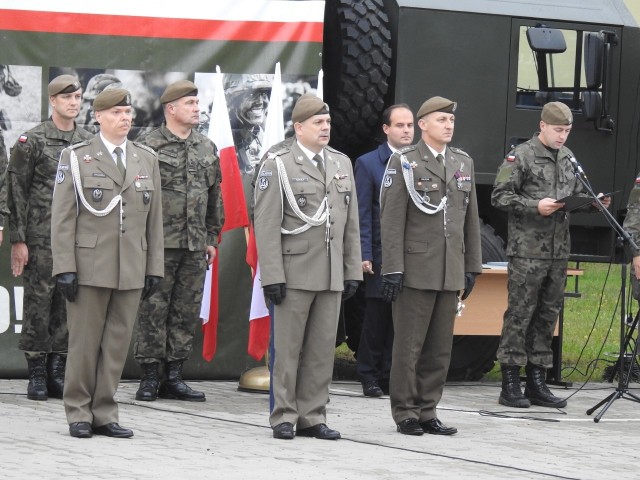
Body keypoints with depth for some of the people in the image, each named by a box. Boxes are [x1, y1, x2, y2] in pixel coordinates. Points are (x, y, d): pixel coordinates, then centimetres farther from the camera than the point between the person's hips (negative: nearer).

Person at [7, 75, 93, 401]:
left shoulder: (89, 144, 11)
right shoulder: (31, 141, -2)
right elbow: (16, 193, -3)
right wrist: (17, 241, -8)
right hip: (41, 238, -4)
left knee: (68, 307, 5)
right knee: (38, 305, -3)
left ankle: (57, 372, 12)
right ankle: (37, 374, 3)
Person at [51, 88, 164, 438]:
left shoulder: (147, 159, 12)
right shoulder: (76, 158, 1)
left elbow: (154, 219, 13)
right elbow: (62, 218, -2)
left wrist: (154, 268, 9)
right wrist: (65, 267, -9)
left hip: (131, 270, 3)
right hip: (89, 267, -3)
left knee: (117, 344, 4)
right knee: (84, 343, 1)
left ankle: (104, 414, 11)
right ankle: (79, 414, 10)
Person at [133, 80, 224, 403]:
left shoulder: (207, 149, 13)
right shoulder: (149, 146, -4)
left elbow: (215, 197, 19)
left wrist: (212, 238, 16)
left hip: (195, 245, 5)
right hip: (160, 243, -5)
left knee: (187, 311, 6)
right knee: (153, 309, -3)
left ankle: (174, 376, 12)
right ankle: (149, 376, 3)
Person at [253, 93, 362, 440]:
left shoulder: (342, 164, 14)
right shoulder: (278, 165, -4)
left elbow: (351, 224, 17)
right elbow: (266, 225, -7)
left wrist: (353, 271, 11)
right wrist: (272, 277, -13)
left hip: (332, 277, 5)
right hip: (294, 274, -5)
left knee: (322, 350, 6)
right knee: (287, 349, 0)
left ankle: (313, 417, 12)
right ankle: (284, 417, 6)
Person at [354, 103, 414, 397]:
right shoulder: (368, 164, 1)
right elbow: (363, 215, -2)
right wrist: (364, 255, -9)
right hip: (381, 254, -3)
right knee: (377, 317, 0)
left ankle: (389, 376, 12)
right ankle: (369, 376, 9)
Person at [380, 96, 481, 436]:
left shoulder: (464, 163, 14)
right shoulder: (404, 163, -3)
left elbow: (471, 219, 17)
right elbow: (391, 220, -6)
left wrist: (471, 267, 14)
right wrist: (392, 269, -12)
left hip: (450, 274, 5)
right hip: (416, 270, -5)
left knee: (440, 349, 7)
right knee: (408, 346, -1)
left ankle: (427, 412, 14)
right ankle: (406, 414, 6)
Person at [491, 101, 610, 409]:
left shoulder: (568, 158, 15)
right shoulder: (521, 156, -6)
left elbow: (576, 193, 22)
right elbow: (500, 196, -9)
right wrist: (535, 207, -19)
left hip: (558, 251, 7)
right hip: (527, 252, -7)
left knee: (548, 315, 9)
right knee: (519, 314, -5)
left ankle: (537, 384, 15)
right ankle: (510, 386, -1)